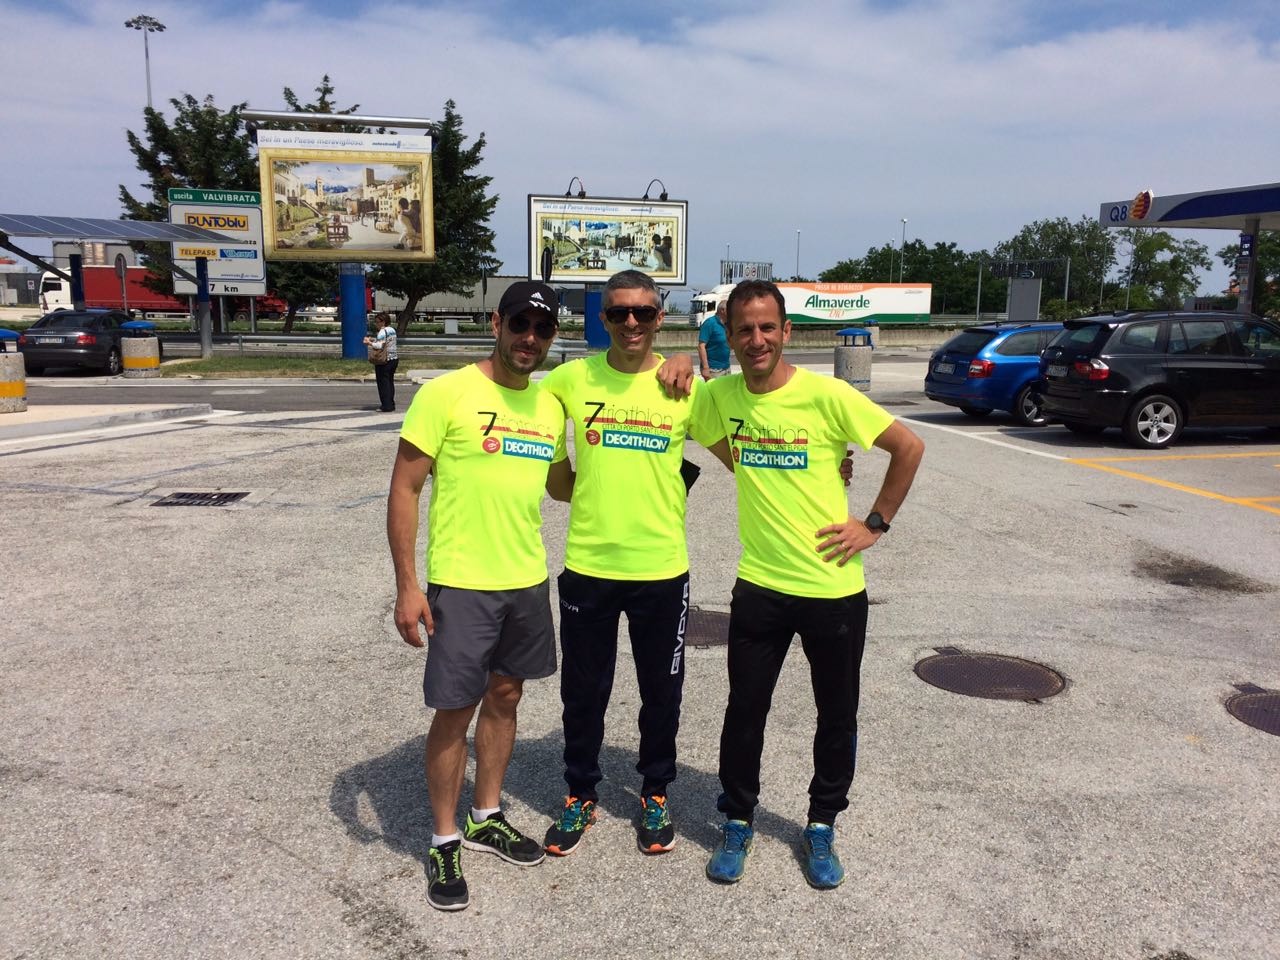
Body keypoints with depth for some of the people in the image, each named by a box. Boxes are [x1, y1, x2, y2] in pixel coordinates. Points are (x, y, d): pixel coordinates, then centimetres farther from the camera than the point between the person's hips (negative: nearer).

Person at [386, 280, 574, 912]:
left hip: (528, 581, 6)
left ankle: (485, 818, 37)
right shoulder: (445, 394, -11)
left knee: (505, 697, 17)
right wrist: (407, 585, -14)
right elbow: (404, 489, -11)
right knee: (454, 712, 3)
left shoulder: (550, 406, 6)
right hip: (461, 584, -6)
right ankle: (444, 842, 23)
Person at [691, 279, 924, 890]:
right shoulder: (721, 395, -2)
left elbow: (909, 448, -6)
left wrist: (875, 523, -7)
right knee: (745, 711, 10)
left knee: (838, 718, 13)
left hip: (834, 588, -2)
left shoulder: (826, 395, -13)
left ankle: (821, 828, 34)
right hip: (760, 586, 2)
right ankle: (737, 823, 32)